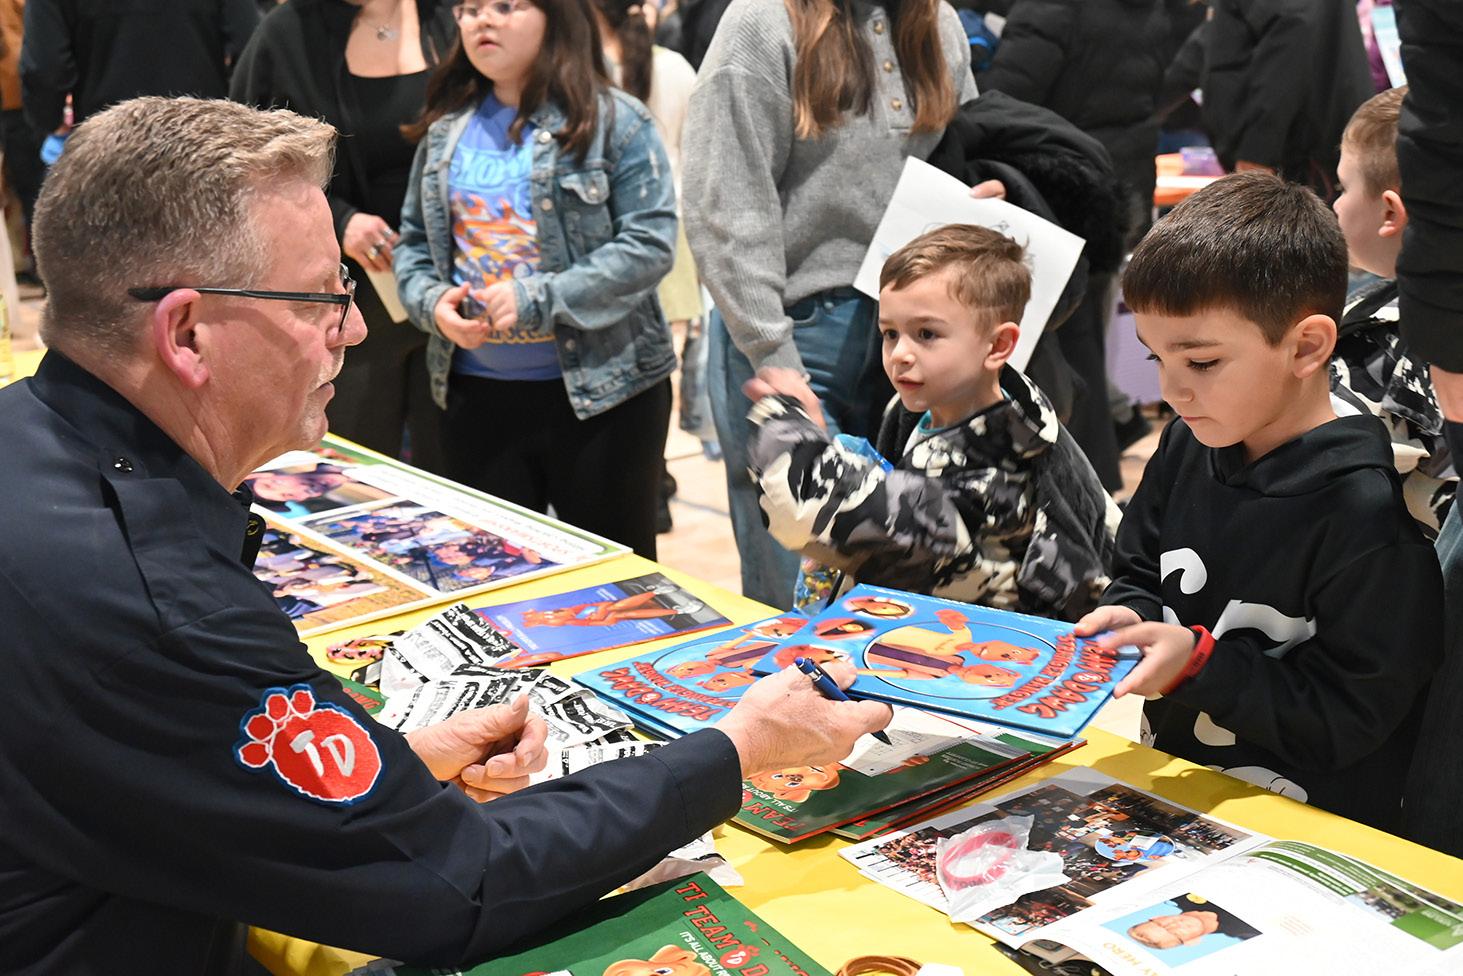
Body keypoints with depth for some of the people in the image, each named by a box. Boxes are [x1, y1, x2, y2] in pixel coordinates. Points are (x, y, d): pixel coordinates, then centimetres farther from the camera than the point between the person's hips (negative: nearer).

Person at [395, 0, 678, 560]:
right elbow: (414, 240, 13)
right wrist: (432, 300, -8)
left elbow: (650, 242, -14)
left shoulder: (614, 120, -7)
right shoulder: (446, 128, 9)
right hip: (476, 391, 5)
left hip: (600, 387, -4)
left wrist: (539, 299, -21)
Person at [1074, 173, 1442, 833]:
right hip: (1166, 782, 6)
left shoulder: (1365, 511, -18)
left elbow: (1349, 716, -15)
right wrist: (1128, 617, -3)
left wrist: (1198, 663, -20)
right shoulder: (1189, 444, 4)